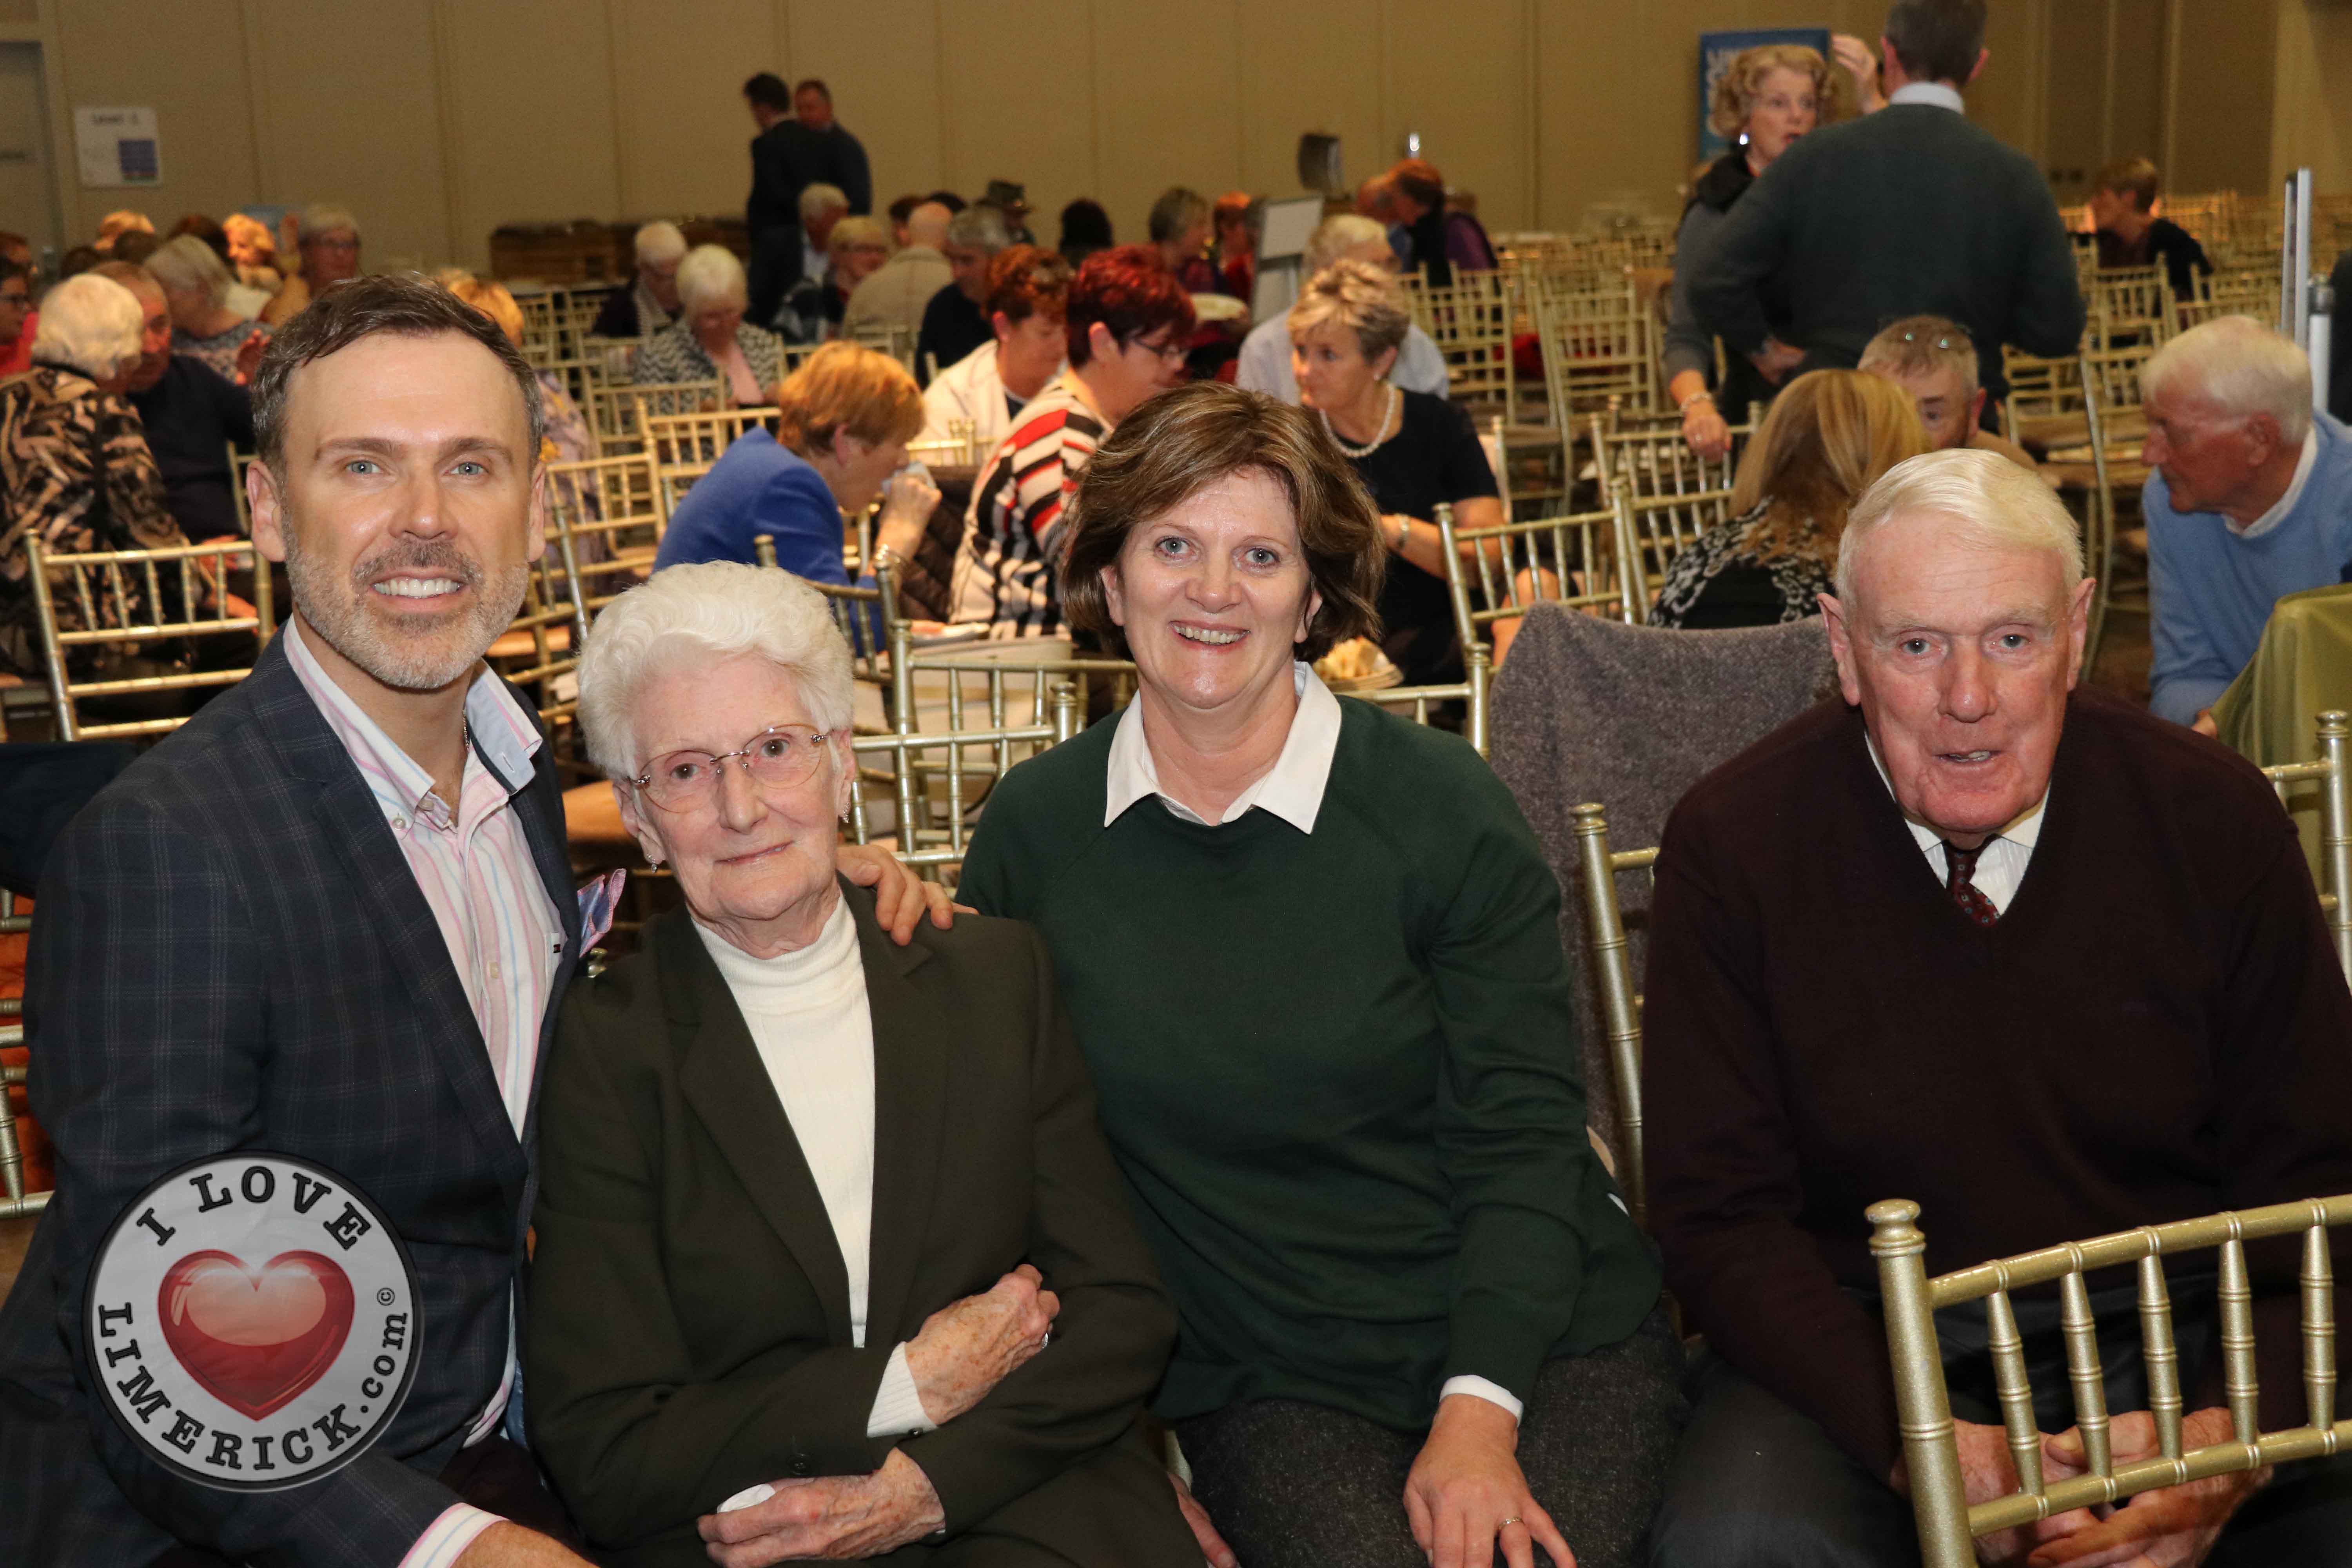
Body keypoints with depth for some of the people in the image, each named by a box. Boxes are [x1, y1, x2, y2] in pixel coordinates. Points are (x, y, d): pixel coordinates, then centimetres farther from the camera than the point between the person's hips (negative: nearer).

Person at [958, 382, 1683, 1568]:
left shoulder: (1441, 805, -4)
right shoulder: (1033, 829, 2)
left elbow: (1521, 1135, -5)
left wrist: (1479, 1415, -14)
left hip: (1542, 1343, 0)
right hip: (1260, 1387, 1)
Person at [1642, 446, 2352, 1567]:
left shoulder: (2214, 820, -3)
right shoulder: (1731, 843, -8)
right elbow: (1720, 1217, -7)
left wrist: (2234, 1430, -17)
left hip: (2175, 1335, 2)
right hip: (1858, 1344, -1)